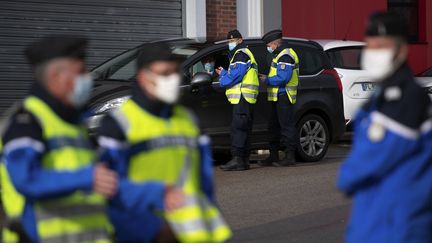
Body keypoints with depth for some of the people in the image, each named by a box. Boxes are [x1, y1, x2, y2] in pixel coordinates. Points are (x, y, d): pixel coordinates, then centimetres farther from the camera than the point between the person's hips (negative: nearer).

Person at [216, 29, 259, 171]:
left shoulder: (241, 54, -8)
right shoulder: (243, 54, 26)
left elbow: (236, 75, -18)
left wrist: (223, 80, -5)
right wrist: (224, 73, 19)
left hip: (242, 97, -11)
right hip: (246, 99, 11)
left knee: (237, 128, -15)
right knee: (244, 129, 10)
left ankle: (237, 159, -21)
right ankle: (244, 160, 12)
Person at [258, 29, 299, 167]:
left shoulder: (285, 56, -14)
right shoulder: (280, 55, 20)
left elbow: (283, 78, -23)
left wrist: (267, 80, -12)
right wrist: (267, 79, 8)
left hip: (284, 97, -11)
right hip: (278, 97, 11)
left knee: (287, 126, -8)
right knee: (274, 126, 14)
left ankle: (290, 156, -5)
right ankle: (273, 156, 20)